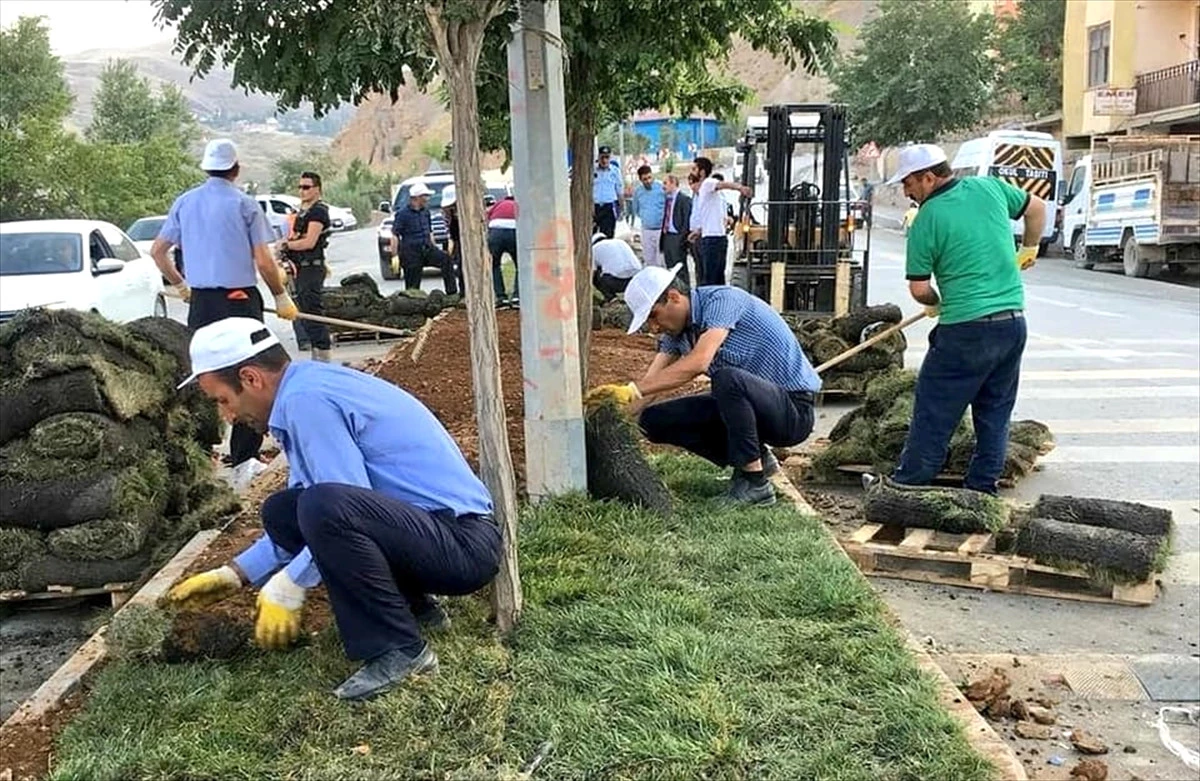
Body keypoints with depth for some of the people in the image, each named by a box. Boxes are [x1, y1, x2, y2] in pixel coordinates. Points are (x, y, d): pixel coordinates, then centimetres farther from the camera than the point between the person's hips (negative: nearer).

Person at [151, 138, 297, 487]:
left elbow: (157, 251, 13)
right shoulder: (243, 203, -5)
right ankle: (242, 461, 0)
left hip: (200, 302, 5)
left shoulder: (185, 202, 9)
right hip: (239, 299, -5)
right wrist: (282, 297, 4)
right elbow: (263, 261, -9)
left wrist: (180, 285, 27)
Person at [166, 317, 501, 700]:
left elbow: (334, 511, -21)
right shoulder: (310, 387, 14)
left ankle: (400, 650, -15)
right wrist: (236, 574, 22)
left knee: (326, 506, -32)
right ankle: (411, 607, 12)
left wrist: (287, 587, -10)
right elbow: (303, 517, 23)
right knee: (280, 512, 11)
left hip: (464, 544, -10)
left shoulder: (306, 399, -16)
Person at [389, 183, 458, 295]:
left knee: (446, 260, -19)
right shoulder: (403, 214, -7)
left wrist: (433, 247, 21)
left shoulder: (426, 212, 12)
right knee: (412, 286, -2)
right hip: (411, 253, -5)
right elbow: (394, 236, -8)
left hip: (427, 249, 5)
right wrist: (395, 256, -13)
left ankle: (451, 292, -18)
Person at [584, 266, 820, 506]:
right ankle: (755, 458, 7)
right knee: (655, 419, -1)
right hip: (743, 402, 8)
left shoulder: (721, 299, -19)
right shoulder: (676, 330, 5)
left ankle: (755, 484, -22)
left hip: (793, 408, -8)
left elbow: (698, 362, -34)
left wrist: (632, 390, -36)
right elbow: (649, 382, -1)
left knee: (727, 378, -38)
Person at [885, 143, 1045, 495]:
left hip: (966, 329, -6)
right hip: (1014, 321, 6)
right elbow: (1036, 208, 22)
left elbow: (919, 288, -5)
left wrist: (936, 304, 16)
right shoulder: (989, 187, 6)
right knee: (995, 413, 15)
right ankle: (983, 487, 19)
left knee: (934, 412, 4)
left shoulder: (926, 220, -9)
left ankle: (908, 484, 11)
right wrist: (1029, 248, 37)